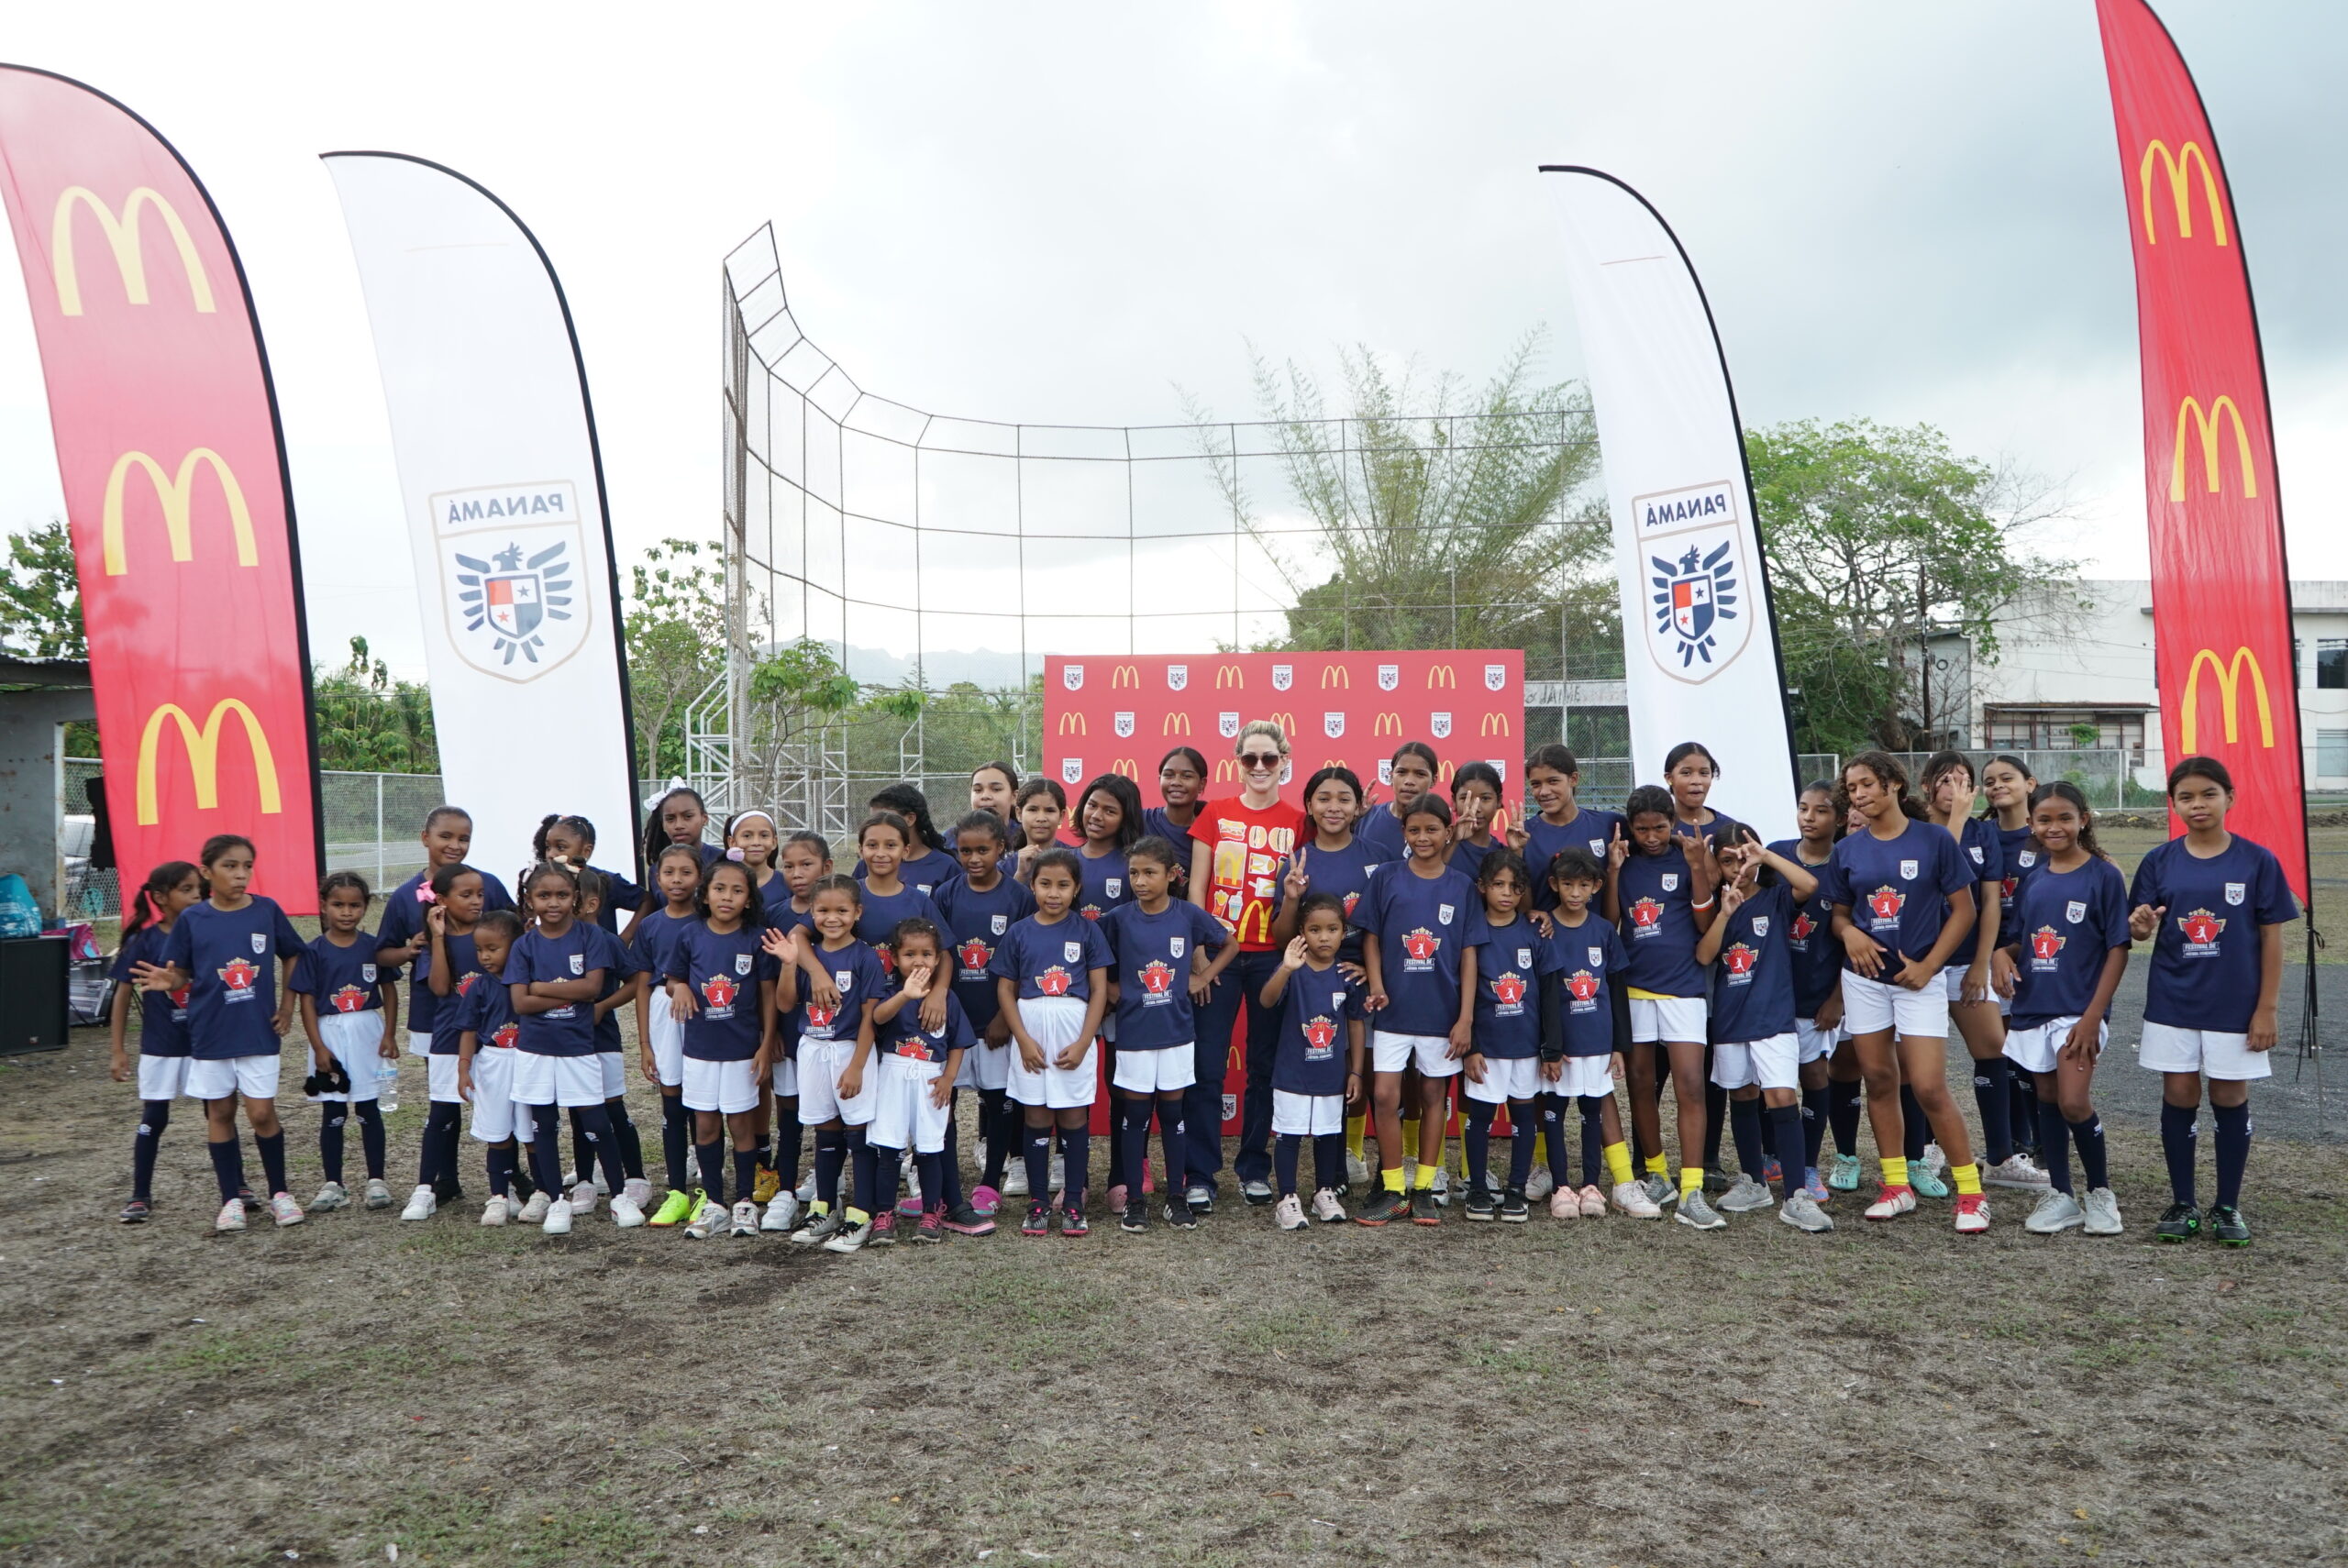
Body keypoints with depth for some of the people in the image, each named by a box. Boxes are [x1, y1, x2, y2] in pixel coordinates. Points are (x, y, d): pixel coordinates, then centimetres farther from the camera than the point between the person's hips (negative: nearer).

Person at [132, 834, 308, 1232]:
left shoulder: (267, 910, -3)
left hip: (259, 1031, -1)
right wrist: (168, 982, -20)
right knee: (219, 1114, 9)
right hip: (210, 1033, 1)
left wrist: (287, 1007, 5)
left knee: (262, 1113, -1)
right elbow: (182, 973, 2)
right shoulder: (191, 919, -3)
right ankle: (231, 1199, 20)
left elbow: (292, 957, 9)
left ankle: (279, 1193, 15)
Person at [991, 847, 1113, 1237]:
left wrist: (1083, 1042, -9)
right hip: (1031, 1034, 1)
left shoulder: (1087, 931, -1)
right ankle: (1038, 1202, 16)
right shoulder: (1018, 933, 3)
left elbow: (1100, 990, -2)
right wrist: (1023, 1040, -7)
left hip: (1075, 1034, -1)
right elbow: (1005, 990, 3)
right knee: (1036, 1117, 6)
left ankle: (1073, 1202, 13)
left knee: (1073, 1117, 4)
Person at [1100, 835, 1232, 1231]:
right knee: (1134, 1113, 6)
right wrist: (1113, 991, -6)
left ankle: (1176, 1196, 19)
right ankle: (1133, 1197, 15)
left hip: (1177, 1031, 1)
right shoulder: (1118, 918, -5)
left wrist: (1202, 977, 1)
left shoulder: (1189, 915, -4)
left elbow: (1230, 946, 9)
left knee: (1172, 1111, 9)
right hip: (1133, 1031, 0)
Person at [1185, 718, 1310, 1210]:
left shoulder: (1298, 823, 4)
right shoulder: (1214, 814, 4)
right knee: (1207, 1067, -3)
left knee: (1265, 1067, 9)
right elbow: (1195, 889, 3)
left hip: (1272, 957, 1)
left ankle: (1254, 1167, 22)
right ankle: (1199, 1174, 5)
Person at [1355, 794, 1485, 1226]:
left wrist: (1466, 1017, -4)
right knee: (1385, 1096, -4)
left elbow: (1469, 954, 1)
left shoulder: (1461, 886, 1)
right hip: (1393, 1008, 0)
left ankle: (1424, 1190, 19)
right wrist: (1375, 982, -13)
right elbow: (1371, 937, 4)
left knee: (1434, 1096, 9)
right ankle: (1392, 1191, 9)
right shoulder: (1387, 877, 0)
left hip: (1442, 1011, 1)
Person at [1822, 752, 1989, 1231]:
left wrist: (1928, 965, -11)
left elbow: (1963, 909, -4)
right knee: (1879, 1081, 9)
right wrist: (1848, 932, -10)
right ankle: (1897, 1187, 20)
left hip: (1919, 977, -4)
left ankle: (1971, 1193, 4)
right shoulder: (1848, 850, 5)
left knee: (1929, 1087, -9)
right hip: (1864, 978, 4)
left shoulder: (1934, 840, -5)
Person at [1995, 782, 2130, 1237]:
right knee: (2048, 1101, 10)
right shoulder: (2032, 880, 8)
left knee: (2074, 1102, -13)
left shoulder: (2104, 876, -7)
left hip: (2078, 1010, -5)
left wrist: (2093, 1016, -14)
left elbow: (2118, 950, -8)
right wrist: (2003, 953, -7)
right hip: (2033, 1006, 5)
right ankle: (2060, 1196, 20)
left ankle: (2100, 1191, 9)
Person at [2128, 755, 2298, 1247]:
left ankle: (2228, 1207, 21)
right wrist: (2141, 925, -20)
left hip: (2235, 1005, -1)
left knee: (2230, 1100, 7)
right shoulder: (2160, 862, 1)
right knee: (2178, 1098, 6)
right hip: (2173, 1003, 2)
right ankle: (2182, 1204, 19)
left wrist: (2266, 1008, -6)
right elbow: (2141, 930, 5)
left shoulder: (2257, 860, -5)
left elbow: (2272, 938, -3)